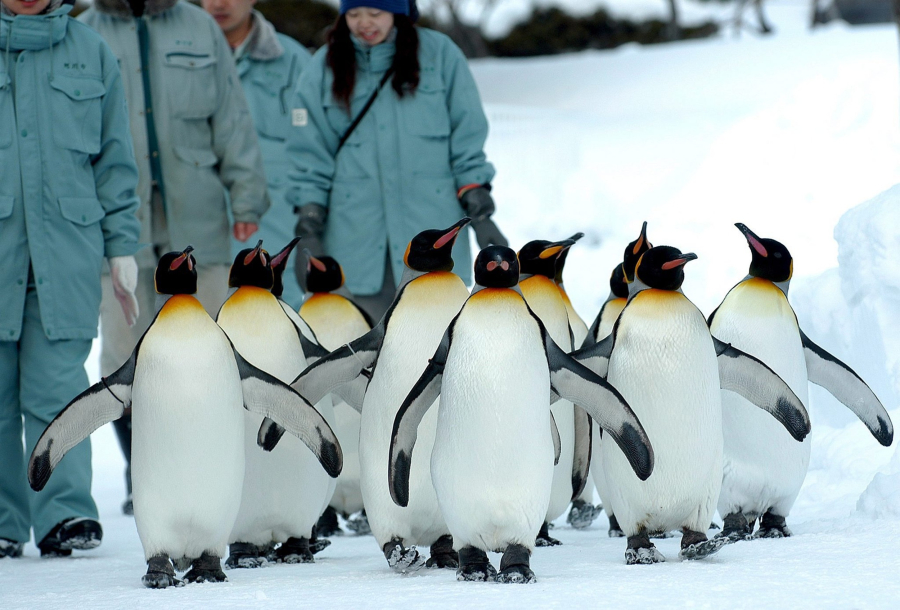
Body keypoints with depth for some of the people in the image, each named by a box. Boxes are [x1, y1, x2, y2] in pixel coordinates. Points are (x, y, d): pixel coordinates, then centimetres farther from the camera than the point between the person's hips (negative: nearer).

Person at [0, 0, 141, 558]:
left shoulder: (90, 53, 12)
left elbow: (115, 161, 14)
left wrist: (122, 247, 9)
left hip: (66, 247, 0)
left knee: (57, 387, -8)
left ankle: (64, 512, -10)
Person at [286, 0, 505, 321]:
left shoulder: (439, 55, 2)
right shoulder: (323, 70, 5)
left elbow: (467, 140, 4)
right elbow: (309, 157, 6)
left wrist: (479, 212, -1)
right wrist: (308, 231, -1)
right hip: (356, 241, 1)